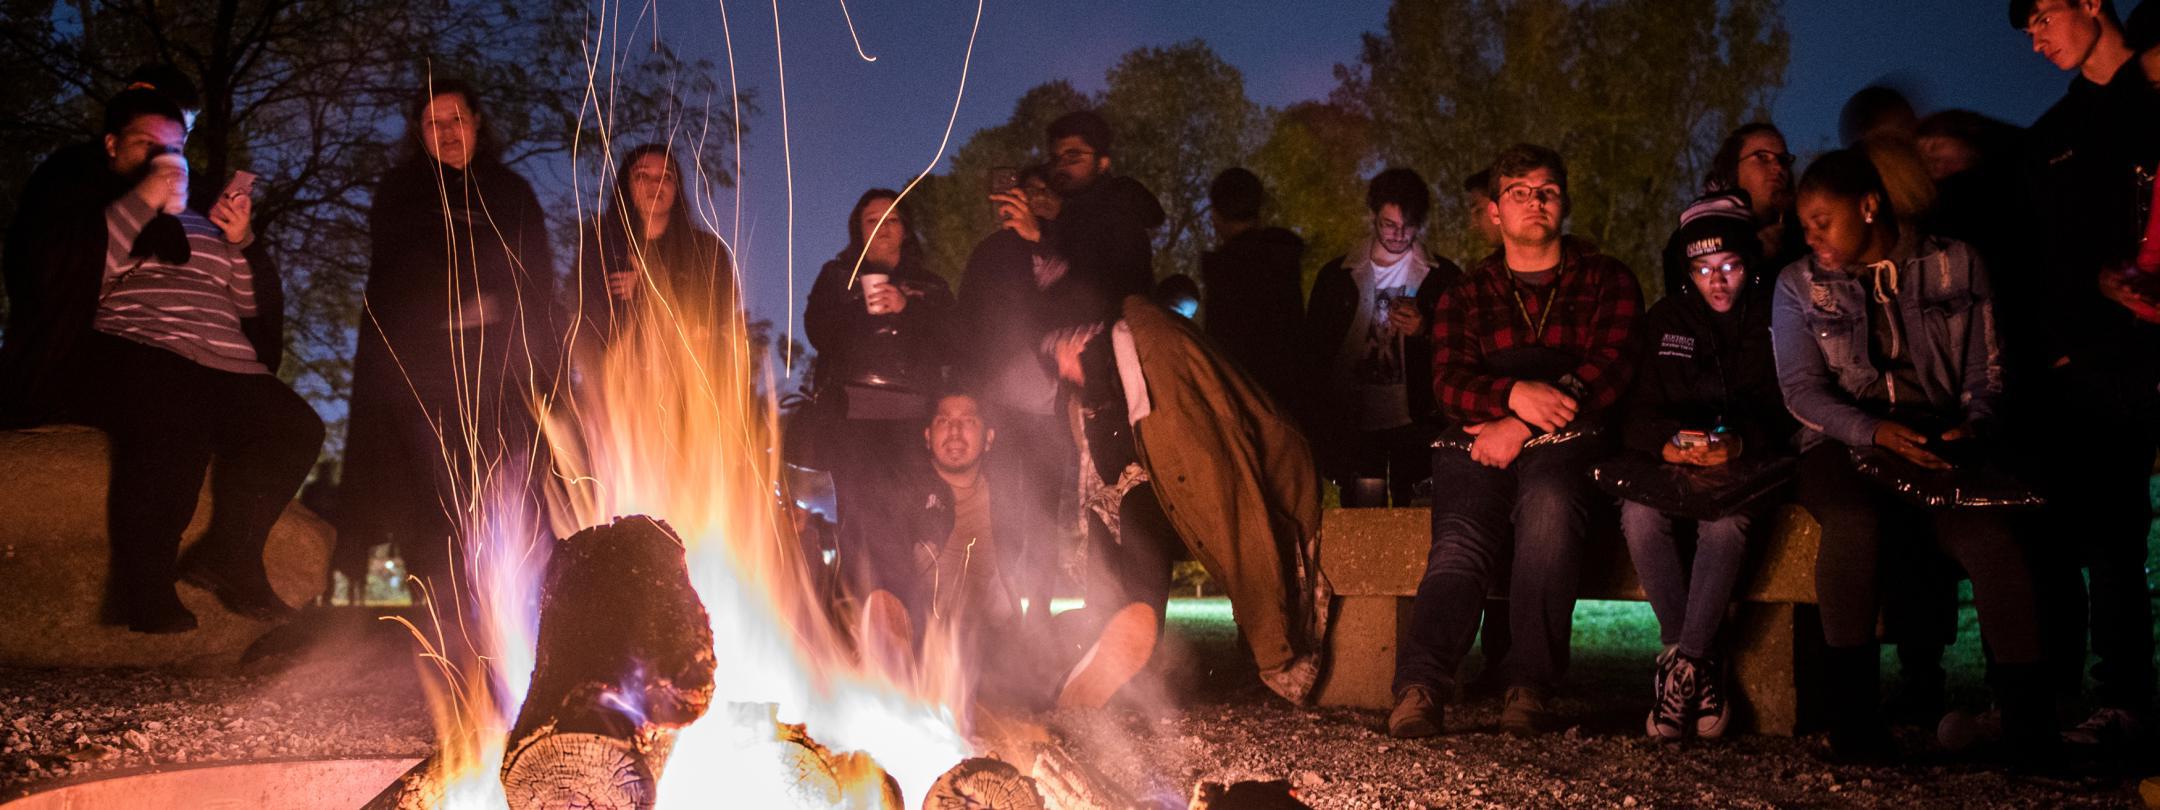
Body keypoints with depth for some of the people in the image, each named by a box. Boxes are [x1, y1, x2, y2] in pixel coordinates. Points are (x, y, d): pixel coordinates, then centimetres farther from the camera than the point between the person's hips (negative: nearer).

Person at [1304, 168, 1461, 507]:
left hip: (1416, 427, 0)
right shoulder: (1336, 276, 8)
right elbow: (1314, 352, 10)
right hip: (1353, 425, 1)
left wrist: (1423, 331, -13)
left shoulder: (1443, 277, 6)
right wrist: (1321, 425, 2)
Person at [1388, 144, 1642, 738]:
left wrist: (1523, 425, -11)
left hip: (1564, 443, -2)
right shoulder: (1466, 295, 22)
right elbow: (1449, 384, 6)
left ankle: (1530, 688, -35)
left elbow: (1608, 374, 2)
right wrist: (1515, 393, -17)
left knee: (1549, 504, -36)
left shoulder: (1607, 282, 18)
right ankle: (1419, 687, -46)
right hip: (1478, 442, 2)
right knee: (1461, 543, -28)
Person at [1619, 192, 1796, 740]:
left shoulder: (1773, 321, 7)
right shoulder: (1664, 321, 13)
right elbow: (1635, 415, 6)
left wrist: (1742, 445, -21)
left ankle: (1683, 664, -27)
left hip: (1750, 468, -2)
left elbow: (1792, 419, -1)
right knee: (1639, 516, -32)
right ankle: (1702, 663, -21)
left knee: (1726, 524, -38)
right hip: (1673, 467, 2)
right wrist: (1667, 444, -17)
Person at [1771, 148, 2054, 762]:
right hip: (1843, 442, 0)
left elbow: (1985, 372, 11)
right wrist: (1875, 432, -15)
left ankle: (2030, 722, -22)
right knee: (1855, 523, -36)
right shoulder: (1799, 286, 11)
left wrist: (1973, 425, -11)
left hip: (1942, 441, 1)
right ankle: (1853, 714, -26)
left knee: (1993, 534, -31)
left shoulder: (1955, 264, 12)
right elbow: (1801, 390, 2)